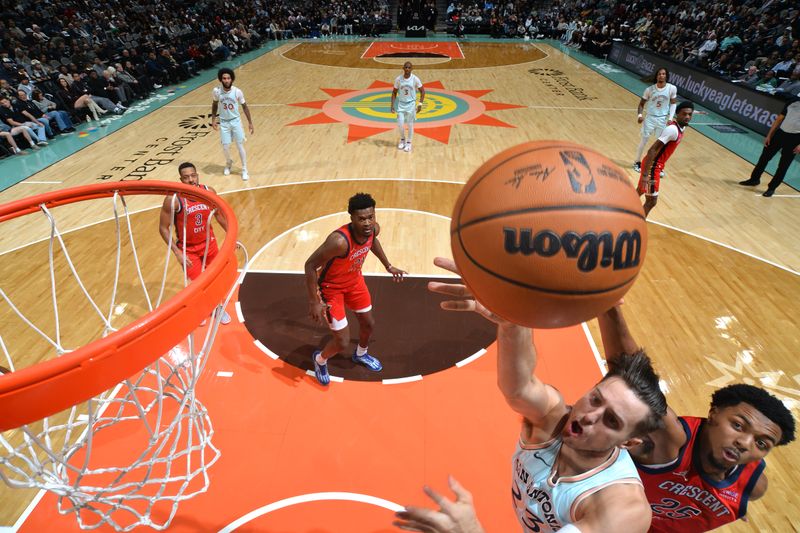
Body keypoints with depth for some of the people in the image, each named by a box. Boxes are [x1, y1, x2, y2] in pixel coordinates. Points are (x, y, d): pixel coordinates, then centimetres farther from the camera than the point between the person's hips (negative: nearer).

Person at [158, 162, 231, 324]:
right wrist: (177, 253, -20)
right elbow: (163, 228, -15)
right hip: (188, 249, -3)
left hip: (209, 243, 4)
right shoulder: (173, 199, -23)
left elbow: (218, 214, 7)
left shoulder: (209, 191, -11)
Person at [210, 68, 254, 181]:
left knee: (240, 146, -2)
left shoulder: (237, 91, -15)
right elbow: (215, 104, 8)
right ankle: (228, 164, 31)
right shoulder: (216, 91, -12)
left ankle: (244, 170, 9)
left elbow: (244, 106, -1)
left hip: (236, 121, -1)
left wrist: (250, 122, -2)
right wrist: (213, 119, 4)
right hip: (224, 122, 1)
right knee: (225, 146, 0)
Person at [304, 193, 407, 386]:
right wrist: (314, 302, -27)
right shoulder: (340, 240, -41)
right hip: (332, 287, -6)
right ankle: (320, 359, 32)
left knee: (368, 323, 21)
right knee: (342, 342, -3)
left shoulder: (374, 229, -19)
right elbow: (310, 265, -30)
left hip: (355, 280, 6)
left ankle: (361, 354, 54)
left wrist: (388, 266, 12)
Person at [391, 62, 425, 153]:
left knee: (410, 124, 2)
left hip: (411, 104, -1)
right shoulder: (398, 79, -7)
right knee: (400, 124, -2)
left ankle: (409, 143, 18)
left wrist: (420, 104, -11)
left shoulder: (415, 79, -12)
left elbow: (422, 91, -3)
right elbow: (394, 92, 4)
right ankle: (402, 139, 24)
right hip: (401, 104, 2)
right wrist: (392, 105, -2)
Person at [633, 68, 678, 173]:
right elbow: (642, 103, 1)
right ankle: (637, 162, 22)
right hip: (650, 118, -1)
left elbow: (673, 103, 3)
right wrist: (639, 114, -15)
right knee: (644, 140, 5)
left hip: (663, 119, 1)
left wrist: (670, 117, -7)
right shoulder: (650, 89, -9)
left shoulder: (672, 88, -8)